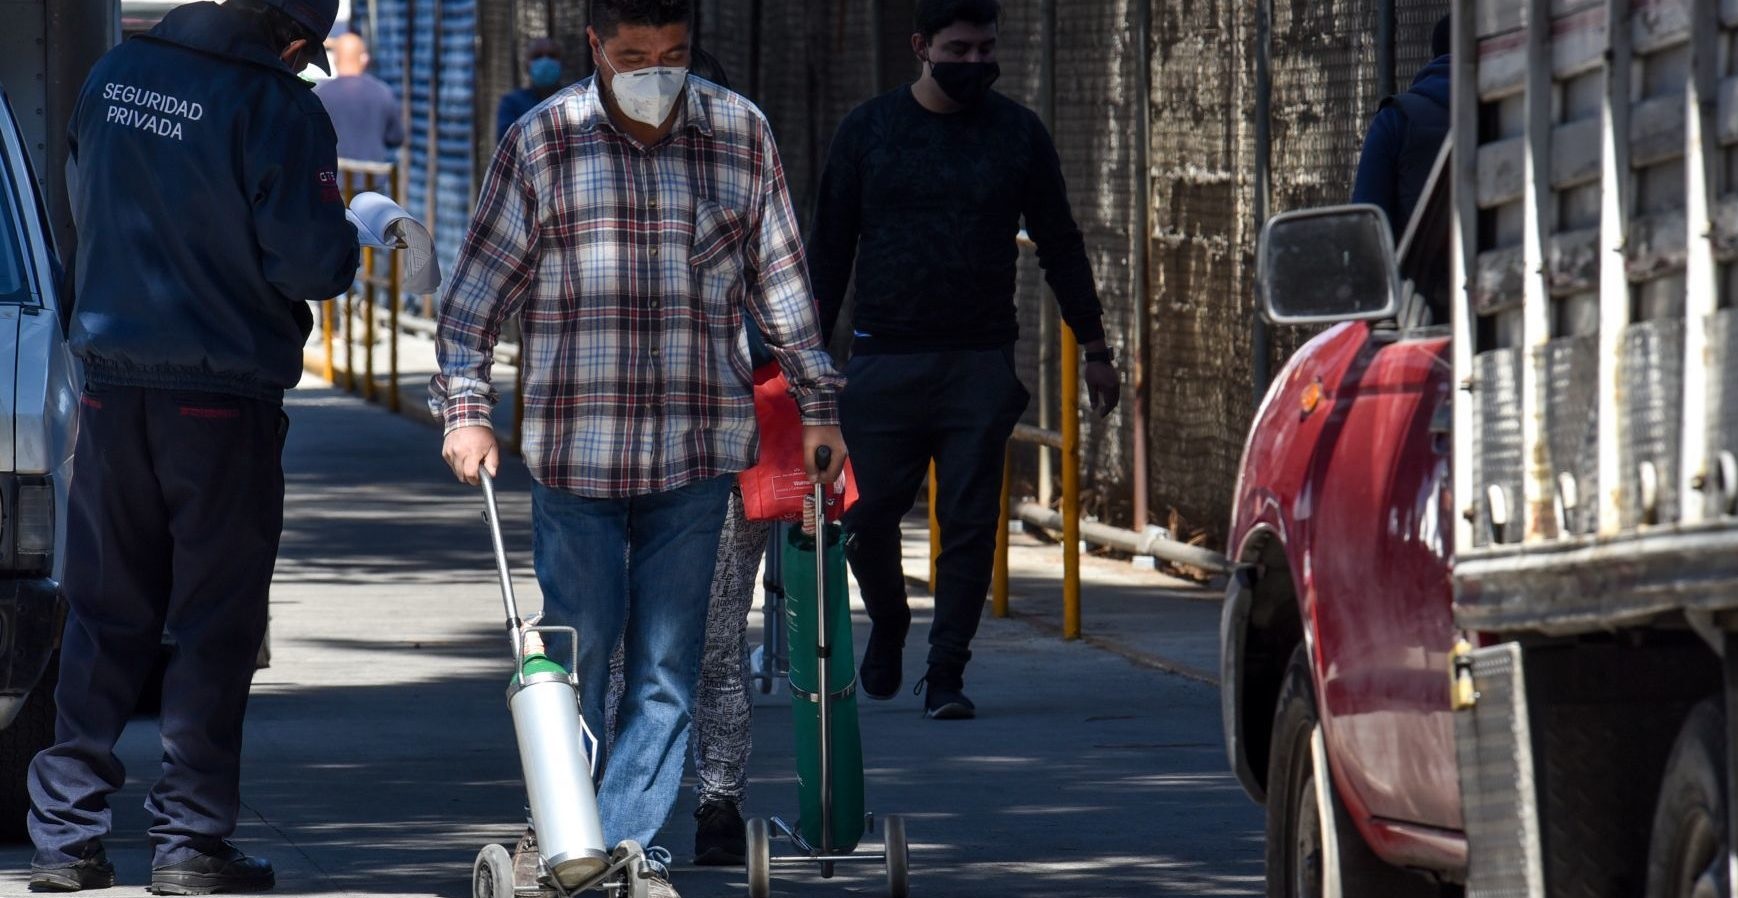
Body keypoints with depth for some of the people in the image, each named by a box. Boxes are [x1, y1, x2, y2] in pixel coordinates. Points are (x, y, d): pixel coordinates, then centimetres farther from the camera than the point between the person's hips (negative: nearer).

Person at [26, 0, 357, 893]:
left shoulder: (113, 76, 4)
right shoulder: (277, 106, -15)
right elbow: (308, 259, -16)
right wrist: (356, 237, 4)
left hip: (112, 382, 5)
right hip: (227, 395, -5)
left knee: (104, 615, 12)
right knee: (216, 623, 4)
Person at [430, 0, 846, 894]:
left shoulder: (740, 135, 5)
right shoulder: (540, 144, 0)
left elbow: (782, 282, 14)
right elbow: (476, 291, 5)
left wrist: (817, 402, 15)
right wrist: (465, 407, -5)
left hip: (695, 450, 1)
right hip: (574, 446, -1)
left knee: (667, 667, 0)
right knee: (576, 656, 2)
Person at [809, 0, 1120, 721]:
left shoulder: (1017, 134, 6)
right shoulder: (869, 129, 6)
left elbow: (1060, 246, 13)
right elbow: (829, 248, 9)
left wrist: (1094, 346, 10)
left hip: (981, 363, 0)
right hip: (885, 359, 0)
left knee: (970, 522, -4)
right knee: (866, 515, 0)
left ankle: (946, 674, 2)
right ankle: (888, 626, 28)